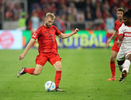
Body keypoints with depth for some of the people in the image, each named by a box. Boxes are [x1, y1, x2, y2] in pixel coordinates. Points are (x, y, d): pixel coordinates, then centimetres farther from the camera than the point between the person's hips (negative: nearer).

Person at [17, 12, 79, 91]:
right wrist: (24, 54, -9)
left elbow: (62, 36, 24)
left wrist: (73, 33, 14)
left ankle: (56, 87, -5)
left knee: (59, 68, -16)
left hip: (53, 53, 4)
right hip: (43, 53, -4)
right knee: (37, 72, -8)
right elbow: (31, 41, -8)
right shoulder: (40, 30, -8)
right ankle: (24, 70, 22)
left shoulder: (54, 28, 10)